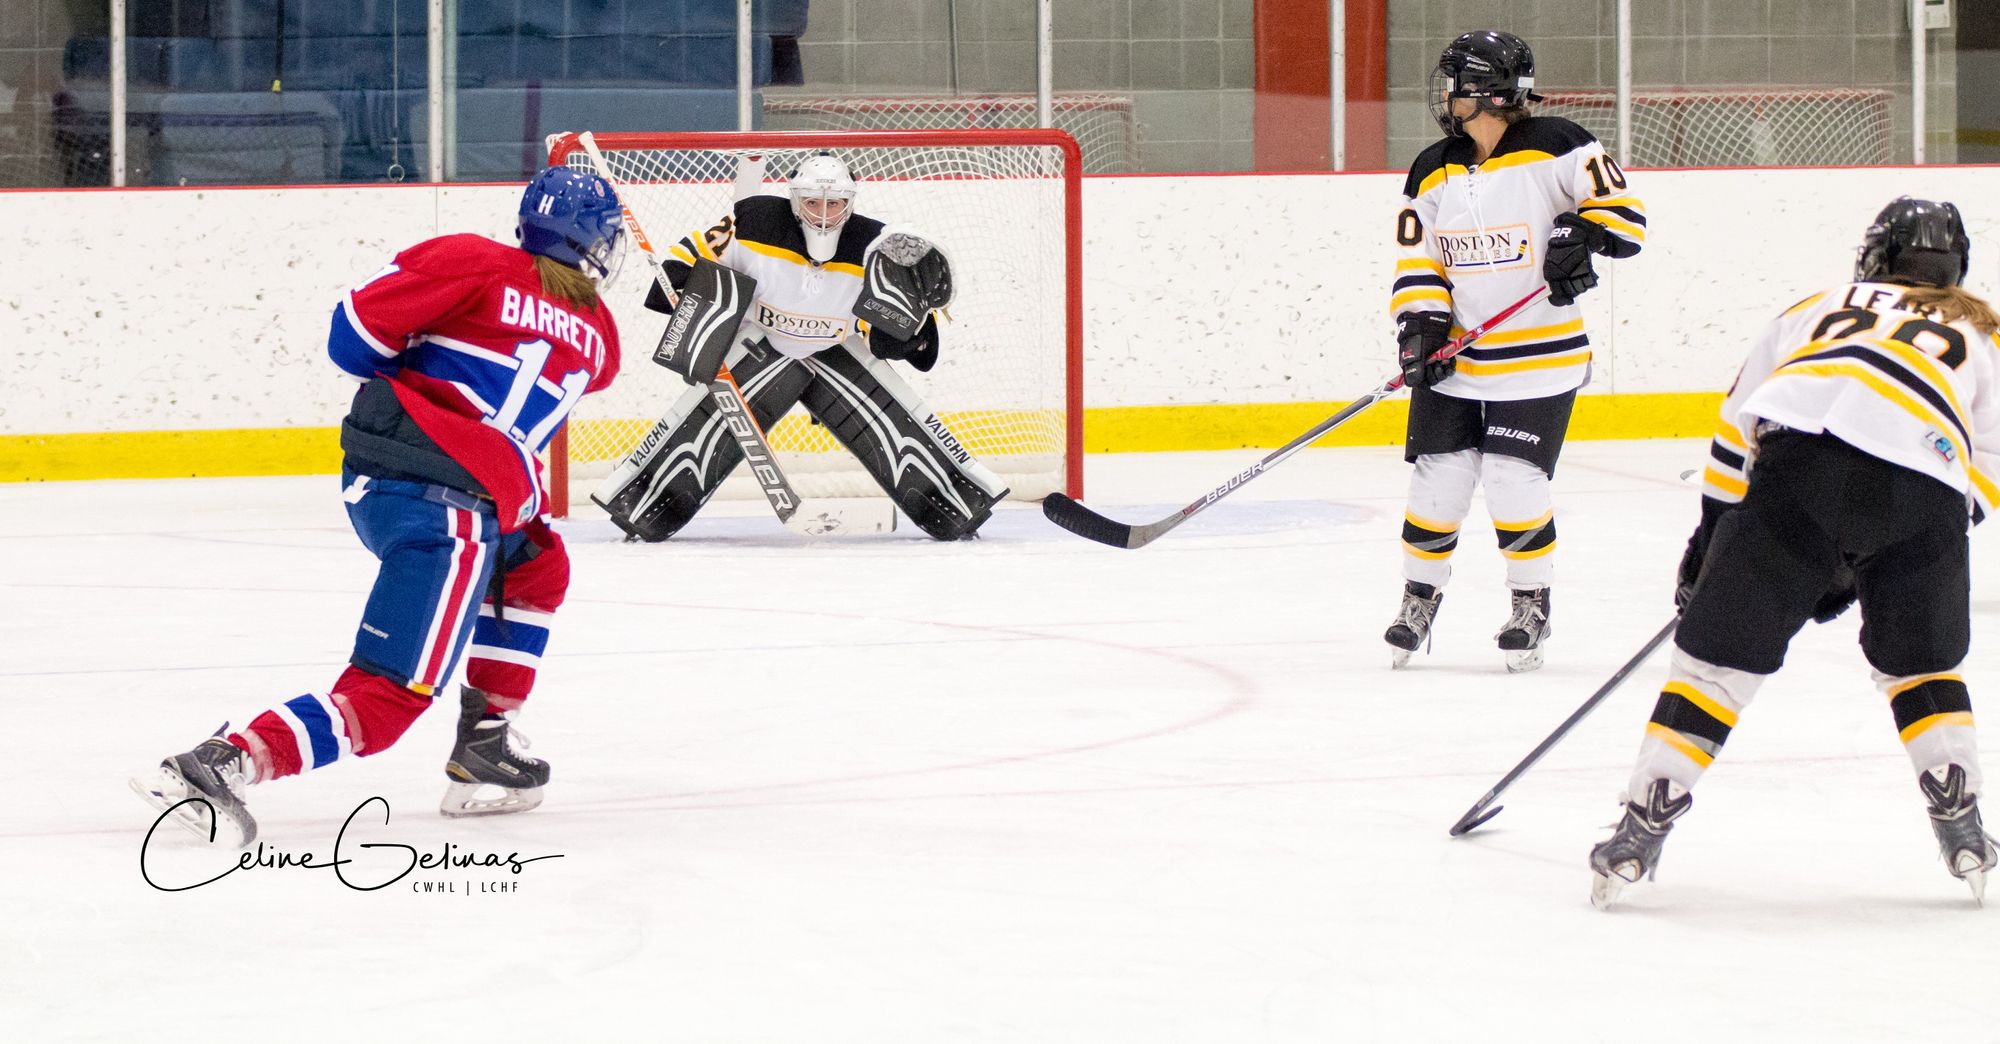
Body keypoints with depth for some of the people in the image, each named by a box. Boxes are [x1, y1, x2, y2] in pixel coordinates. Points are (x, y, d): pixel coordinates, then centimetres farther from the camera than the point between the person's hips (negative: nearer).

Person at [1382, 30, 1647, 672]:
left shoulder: (1554, 151, -8)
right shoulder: (1433, 175, 7)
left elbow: (1622, 209, -7)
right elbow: (1416, 264, 7)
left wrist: (1583, 235, -25)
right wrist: (1421, 322, -8)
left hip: (1540, 360, -4)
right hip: (1455, 362, 4)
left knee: (1514, 486, -10)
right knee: (1437, 483, 1)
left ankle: (1532, 606, 9)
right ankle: (1420, 597, 21)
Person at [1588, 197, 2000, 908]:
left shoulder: (1822, 307, 35)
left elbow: (1738, 424, 27)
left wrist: (1711, 537, 36)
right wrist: (1856, 574, 28)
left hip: (1800, 461, 0)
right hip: (1923, 487, 0)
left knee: (1720, 649, 6)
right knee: (1919, 659, 24)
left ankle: (1642, 828, 2)